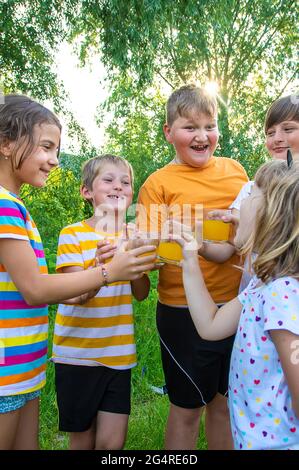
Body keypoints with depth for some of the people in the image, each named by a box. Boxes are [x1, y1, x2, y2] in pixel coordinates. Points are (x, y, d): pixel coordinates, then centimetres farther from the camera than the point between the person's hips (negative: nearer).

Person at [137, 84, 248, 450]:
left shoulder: (234, 169, 7)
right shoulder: (159, 183, -6)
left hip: (238, 305, 5)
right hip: (186, 312, -4)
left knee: (225, 402, 20)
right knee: (187, 408, 12)